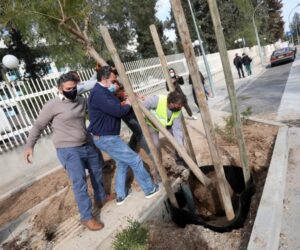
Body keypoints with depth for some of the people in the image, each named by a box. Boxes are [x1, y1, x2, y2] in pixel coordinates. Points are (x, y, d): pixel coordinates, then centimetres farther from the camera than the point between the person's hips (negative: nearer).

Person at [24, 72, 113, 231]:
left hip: (87, 145, 7)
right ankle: (86, 217, 10)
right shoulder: (53, 105, -11)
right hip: (68, 150, -7)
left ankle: (100, 198, 43)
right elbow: (38, 126, -3)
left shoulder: (81, 101, 5)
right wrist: (29, 146, -4)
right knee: (79, 182, -7)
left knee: (97, 170, 20)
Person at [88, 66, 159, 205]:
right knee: (135, 160, -2)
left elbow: (115, 107, 15)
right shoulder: (98, 93, -20)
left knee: (123, 163, 19)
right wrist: (128, 104, -4)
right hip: (106, 138, -11)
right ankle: (150, 189, 15)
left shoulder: (103, 91, 15)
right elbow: (118, 111, -26)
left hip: (107, 136, 11)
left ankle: (121, 196, 27)